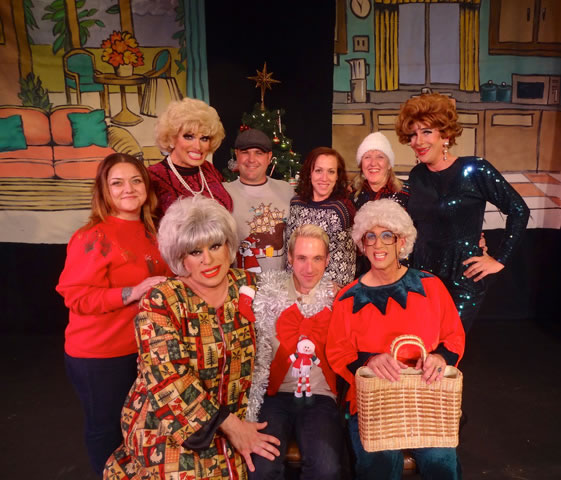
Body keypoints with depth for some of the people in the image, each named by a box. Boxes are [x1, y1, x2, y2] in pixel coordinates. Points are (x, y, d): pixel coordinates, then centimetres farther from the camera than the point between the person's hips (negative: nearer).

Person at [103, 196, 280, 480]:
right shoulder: (160, 302, -14)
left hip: (236, 420, 3)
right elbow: (169, 381, -19)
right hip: (167, 427, -3)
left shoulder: (249, 286, -3)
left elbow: (262, 355, 7)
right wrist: (230, 425, -18)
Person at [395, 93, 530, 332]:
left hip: (463, 279, -4)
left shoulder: (474, 169, -12)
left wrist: (500, 259, -7)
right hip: (421, 278, 4)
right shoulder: (416, 176, 3)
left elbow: (518, 210, -7)